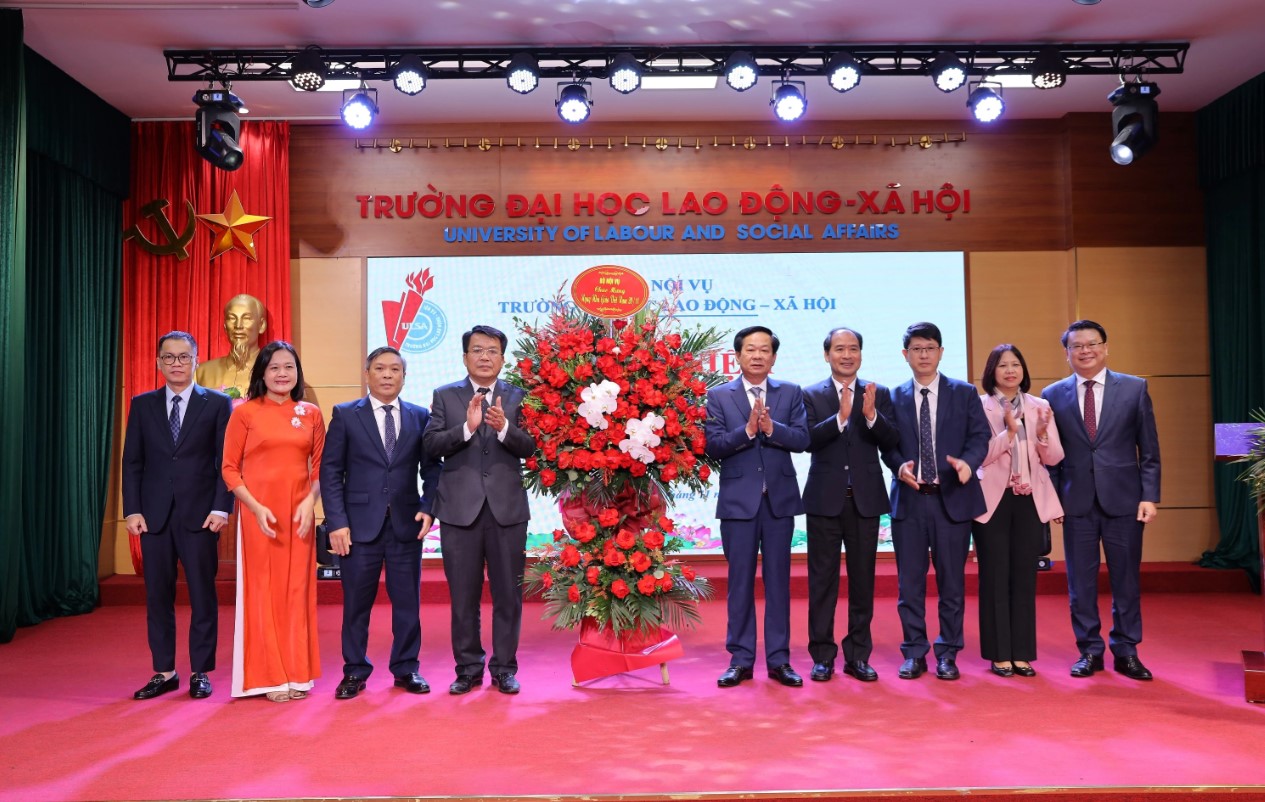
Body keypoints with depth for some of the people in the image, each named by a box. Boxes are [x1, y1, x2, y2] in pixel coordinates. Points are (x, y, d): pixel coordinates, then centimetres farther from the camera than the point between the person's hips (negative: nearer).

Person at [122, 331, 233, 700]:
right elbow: (132, 462, 8)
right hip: (155, 515, 3)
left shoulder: (217, 403, 2)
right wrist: (132, 510, 0)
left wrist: (221, 507, -10)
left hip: (200, 514, -2)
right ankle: (164, 672, 19)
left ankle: (200, 672, 14)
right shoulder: (142, 405, 10)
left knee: (202, 595, 4)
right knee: (157, 596, 8)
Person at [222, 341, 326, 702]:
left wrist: (310, 501, -7)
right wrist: (256, 507, -12)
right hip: (259, 513, -2)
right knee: (263, 591, 3)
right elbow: (229, 469, 0)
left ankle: (297, 673, 18)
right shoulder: (245, 413, -1)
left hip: (299, 513, 2)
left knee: (297, 590, 7)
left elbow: (320, 467, 10)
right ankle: (269, 676, 15)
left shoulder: (311, 414, 7)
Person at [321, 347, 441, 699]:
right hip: (359, 524, -1)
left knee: (407, 600, 8)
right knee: (356, 602, 6)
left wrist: (428, 508, -7)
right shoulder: (345, 415, 3)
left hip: (406, 523, 2)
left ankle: (406, 668, 21)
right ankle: (354, 671, 20)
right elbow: (330, 471, 0)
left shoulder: (420, 416, 8)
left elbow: (431, 467, 8)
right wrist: (337, 521, -8)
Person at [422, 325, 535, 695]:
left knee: (508, 595, 7)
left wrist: (504, 428, -25)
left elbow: (530, 447, -6)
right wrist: (467, 427, -20)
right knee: (463, 597, 9)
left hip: (507, 508, 0)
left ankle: (505, 668, 19)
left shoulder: (518, 396, 5)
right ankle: (468, 669, 22)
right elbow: (431, 444, -5)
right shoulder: (445, 396, 7)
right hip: (460, 509, 0)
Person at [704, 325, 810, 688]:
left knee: (778, 580, 6)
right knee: (740, 581, 4)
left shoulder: (791, 393, 8)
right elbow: (713, 445, -7)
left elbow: (802, 439, -5)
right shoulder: (718, 396, 4)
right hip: (738, 500, -1)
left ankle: (779, 660, 15)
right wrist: (748, 429, -20)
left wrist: (771, 427, -20)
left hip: (780, 498, 1)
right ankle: (741, 660, 13)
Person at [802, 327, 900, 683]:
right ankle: (822, 657, 13)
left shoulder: (879, 394, 7)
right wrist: (840, 417, -25)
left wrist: (871, 416, -22)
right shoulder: (811, 395, 2)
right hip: (825, 499, -2)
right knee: (822, 581, 4)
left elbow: (891, 441, -5)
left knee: (863, 580, 8)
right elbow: (807, 440, -13)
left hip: (865, 499, 2)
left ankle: (858, 656, 19)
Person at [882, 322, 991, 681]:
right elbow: (887, 445, 6)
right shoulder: (894, 397, 8)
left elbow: (980, 436, -1)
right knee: (909, 581, 5)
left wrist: (968, 461, -21)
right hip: (909, 499, 1)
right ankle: (914, 652, 15)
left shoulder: (964, 393, 6)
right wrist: (900, 466, -15)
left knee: (952, 581, 6)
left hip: (952, 497, 0)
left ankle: (948, 654, 18)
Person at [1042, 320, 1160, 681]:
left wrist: (1149, 496, -4)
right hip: (1076, 502, 0)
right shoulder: (1053, 395, 4)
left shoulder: (1134, 388, 3)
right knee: (1080, 581, 6)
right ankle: (1090, 650, 18)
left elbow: (1149, 450, 3)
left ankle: (1126, 651, 21)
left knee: (1126, 579, 7)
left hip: (1123, 500, 0)